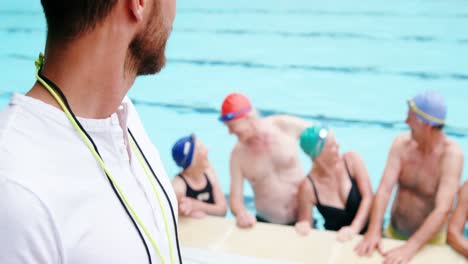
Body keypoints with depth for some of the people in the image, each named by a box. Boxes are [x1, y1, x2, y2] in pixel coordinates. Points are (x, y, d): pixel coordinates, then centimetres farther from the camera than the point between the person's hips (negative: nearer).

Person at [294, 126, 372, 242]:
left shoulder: (352, 160, -8)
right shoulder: (308, 186, -12)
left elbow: (368, 197, -11)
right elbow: (305, 224, -4)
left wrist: (354, 228, -23)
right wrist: (303, 228, -27)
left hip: (367, 235, -1)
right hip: (336, 241, 1)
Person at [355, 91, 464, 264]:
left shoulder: (451, 154, -22)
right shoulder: (402, 143, -10)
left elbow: (443, 210, -30)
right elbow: (385, 189, -18)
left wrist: (410, 247, -39)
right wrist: (373, 231, -31)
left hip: (429, 239, -3)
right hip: (393, 232, 3)